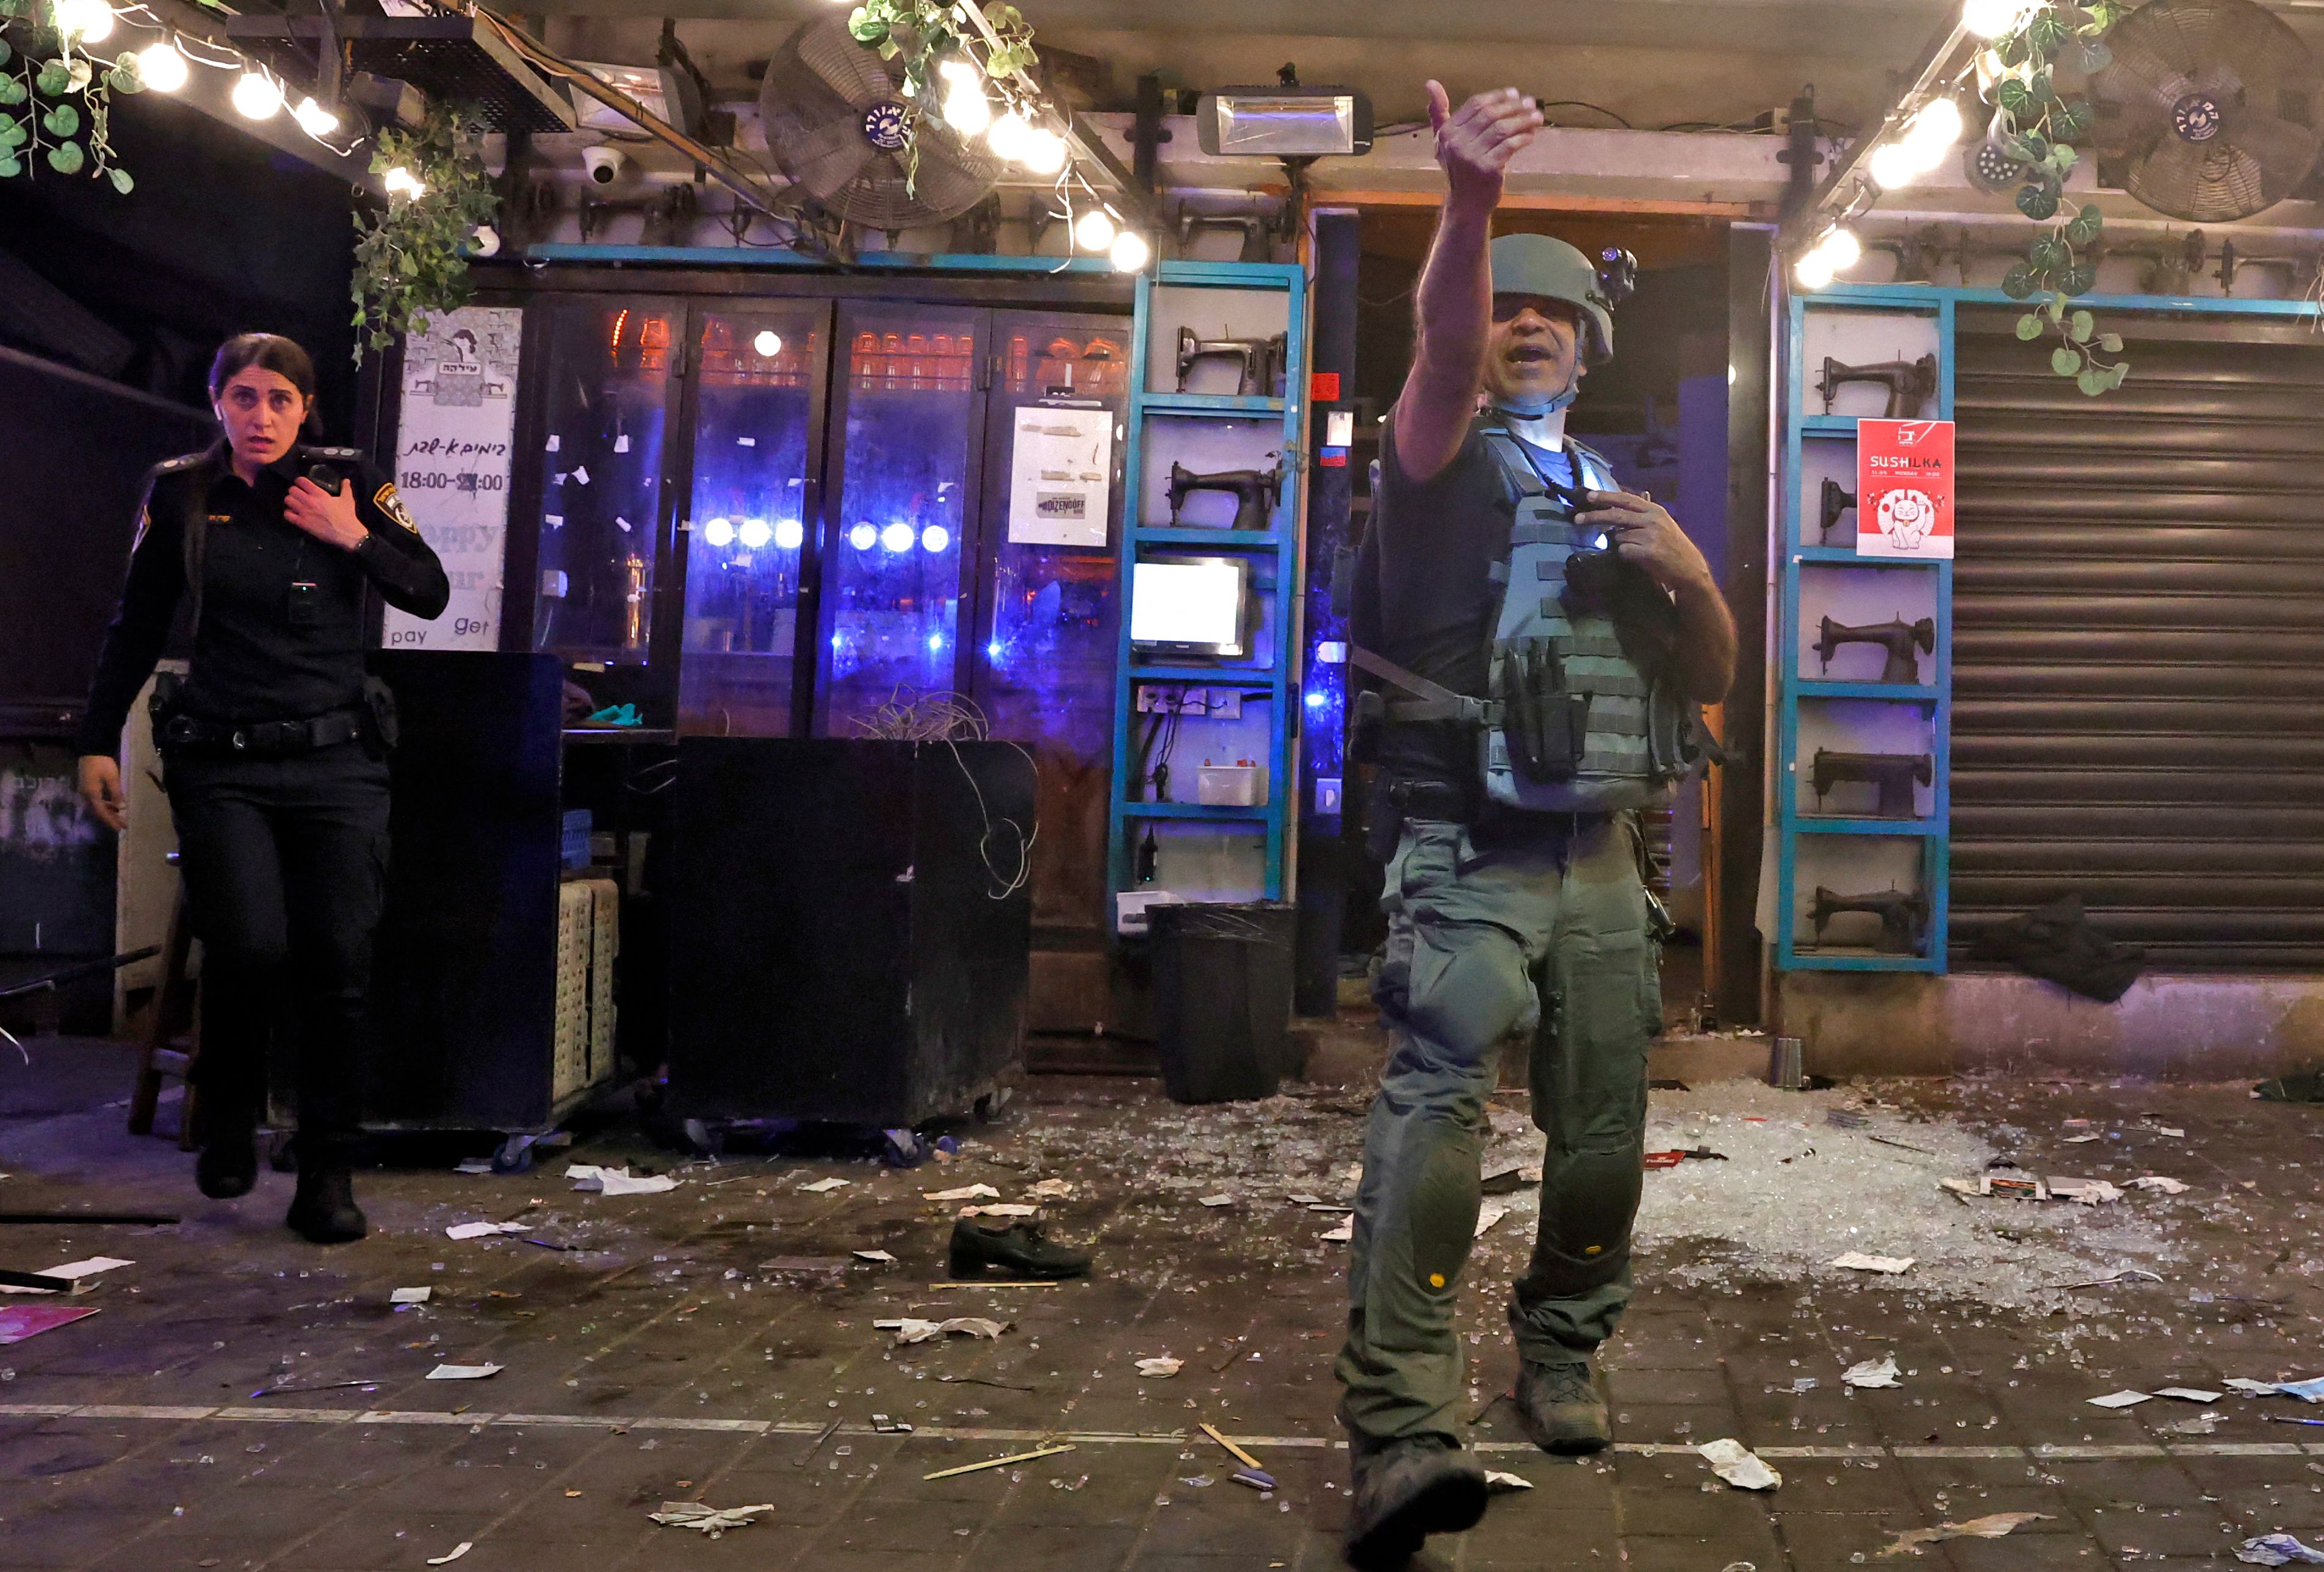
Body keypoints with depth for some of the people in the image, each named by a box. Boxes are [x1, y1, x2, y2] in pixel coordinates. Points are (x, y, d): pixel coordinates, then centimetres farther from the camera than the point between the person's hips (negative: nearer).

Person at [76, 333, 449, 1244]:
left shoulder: (347, 483, 4)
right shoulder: (180, 494, 6)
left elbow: (430, 595, 3)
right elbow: (137, 629, 13)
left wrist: (356, 539, -11)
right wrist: (98, 742, 11)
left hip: (336, 760, 0)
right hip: (223, 765, 0)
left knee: (339, 965, -4)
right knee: (251, 947, -15)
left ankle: (327, 1176, 7)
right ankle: (229, 1117, 14)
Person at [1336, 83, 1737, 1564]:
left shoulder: (1623, 502, 20)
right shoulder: (1446, 459, 3)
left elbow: (1714, 679, 19)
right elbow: (1443, 349, -20)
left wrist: (1689, 571, -3)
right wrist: (1471, 201, -39)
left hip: (1603, 866, 6)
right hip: (1471, 856, -6)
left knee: (1605, 1133, 8)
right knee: (1436, 1104, -22)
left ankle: (1561, 1357, 29)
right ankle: (1402, 1431, -27)